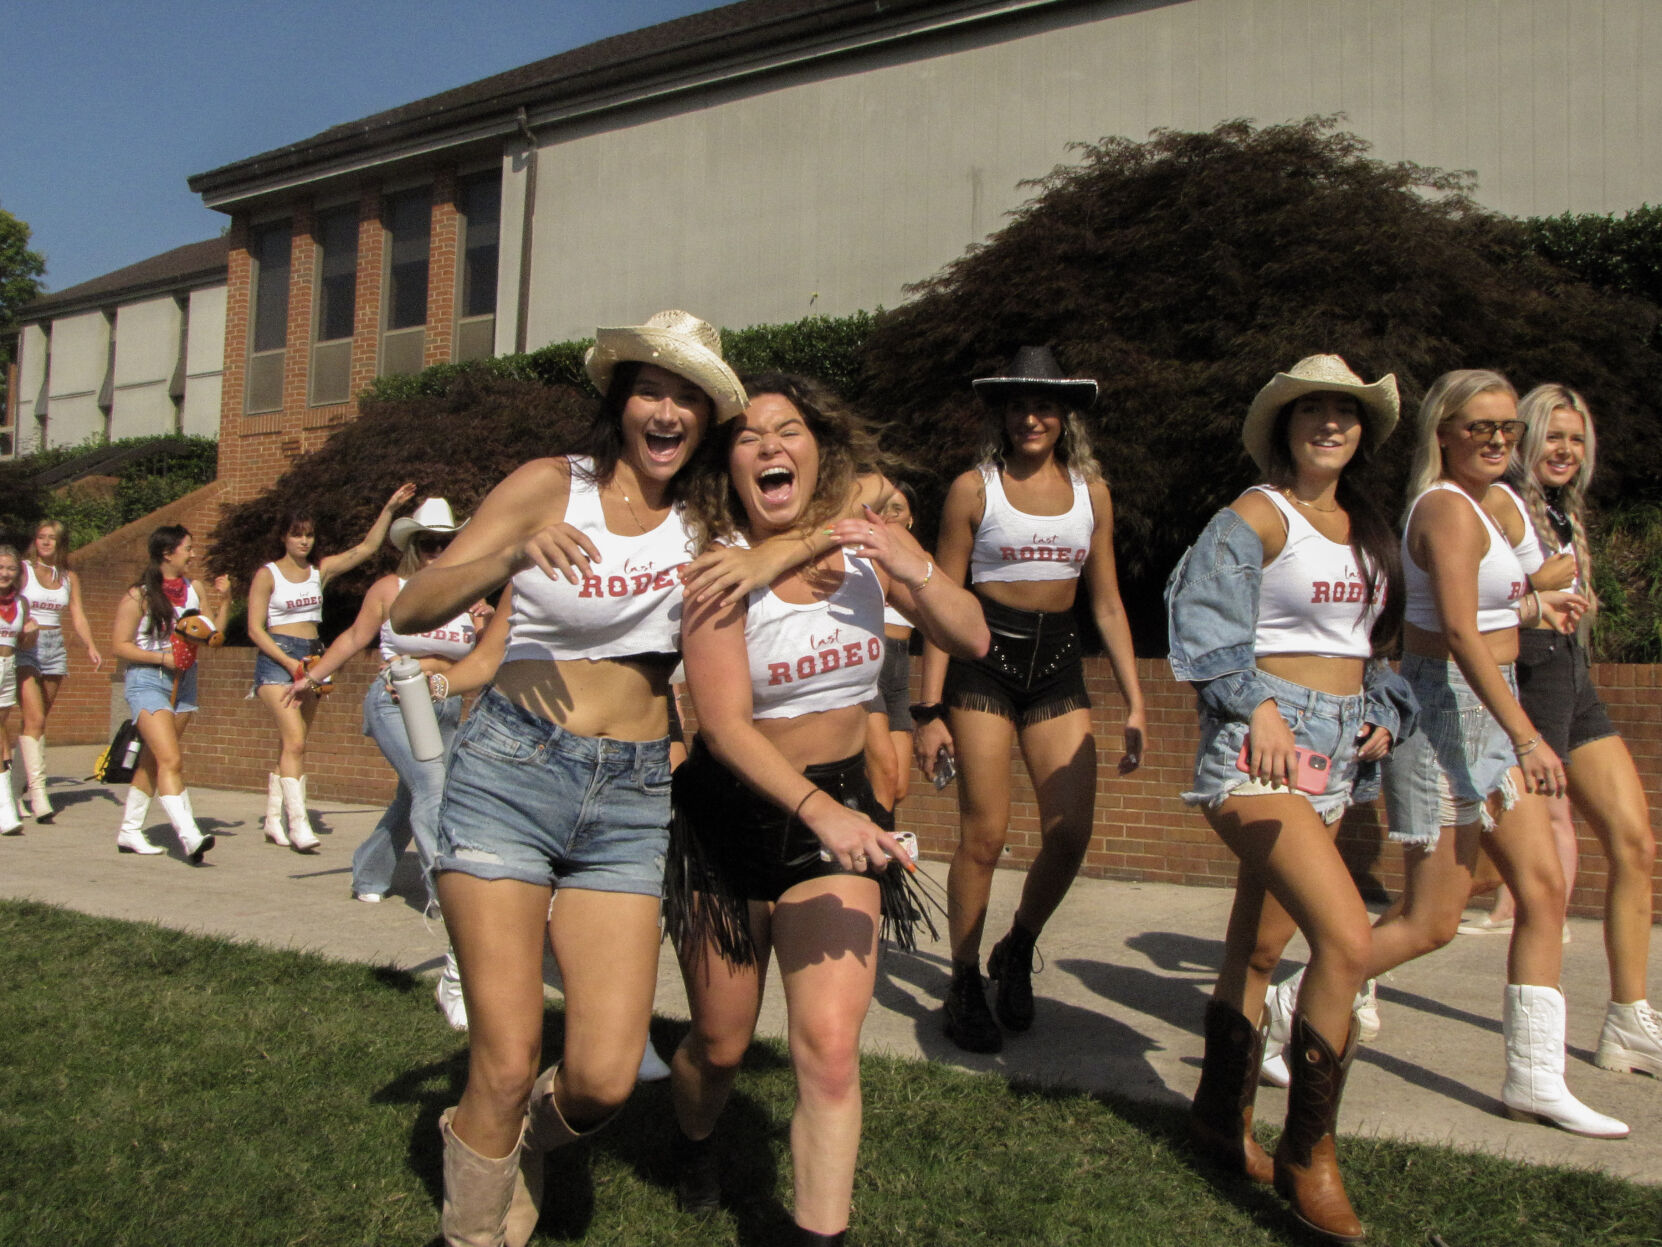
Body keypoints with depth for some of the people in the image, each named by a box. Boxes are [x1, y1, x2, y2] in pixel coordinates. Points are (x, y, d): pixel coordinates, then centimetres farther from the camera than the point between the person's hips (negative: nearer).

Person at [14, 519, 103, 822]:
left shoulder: (70, 578, 12)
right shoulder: (23, 569, 1)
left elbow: (78, 616, 8)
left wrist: (90, 646, -6)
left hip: (55, 649, 4)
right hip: (25, 649, -4)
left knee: (39, 720, 8)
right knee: (35, 718, -14)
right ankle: (38, 791, -19)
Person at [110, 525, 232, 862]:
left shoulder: (195, 589, 8)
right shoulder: (139, 596, -7)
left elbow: (213, 635, 7)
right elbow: (121, 646, -7)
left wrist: (223, 601, -2)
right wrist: (162, 658, -16)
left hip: (184, 683, 6)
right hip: (147, 682, -6)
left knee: (153, 760, 14)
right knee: (171, 759, -18)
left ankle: (129, 831, 28)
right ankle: (189, 836, -25)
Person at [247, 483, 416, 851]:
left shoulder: (320, 570, 9)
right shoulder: (267, 575, -2)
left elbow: (367, 547, 3)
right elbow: (255, 630, -5)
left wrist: (389, 509, -6)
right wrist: (290, 664, -16)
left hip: (311, 657, 5)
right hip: (277, 659, -5)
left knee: (290, 745, 8)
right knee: (295, 741, -18)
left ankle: (273, 822, 16)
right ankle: (298, 823, -19)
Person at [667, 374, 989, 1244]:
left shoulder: (865, 543, -4)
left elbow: (972, 642, 1)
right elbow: (723, 723, -25)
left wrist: (915, 571, -19)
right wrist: (818, 810, -40)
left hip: (839, 807, 2)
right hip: (730, 816, -2)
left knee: (829, 1049, -12)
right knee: (720, 1046, 14)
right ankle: (694, 1149, 48)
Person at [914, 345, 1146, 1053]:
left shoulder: (1091, 490, 10)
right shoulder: (974, 488, -1)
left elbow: (1106, 603, 14)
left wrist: (1134, 702, 9)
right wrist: (930, 709, -7)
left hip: (1058, 663, 4)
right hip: (985, 658, -3)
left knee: (1071, 832, -4)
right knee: (984, 833, -5)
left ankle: (1016, 954, 24)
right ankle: (964, 986, 14)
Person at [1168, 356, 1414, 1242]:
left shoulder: (1366, 528, 17)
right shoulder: (1257, 515, -6)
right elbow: (1208, 619, -15)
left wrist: (1385, 712, 10)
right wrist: (1259, 707, -25)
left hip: (1335, 752, 8)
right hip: (1261, 747, -8)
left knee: (1258, 945, 15)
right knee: (1346, 940, -19)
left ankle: (1221, 1116, 30)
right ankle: (1307, 1152, -4)